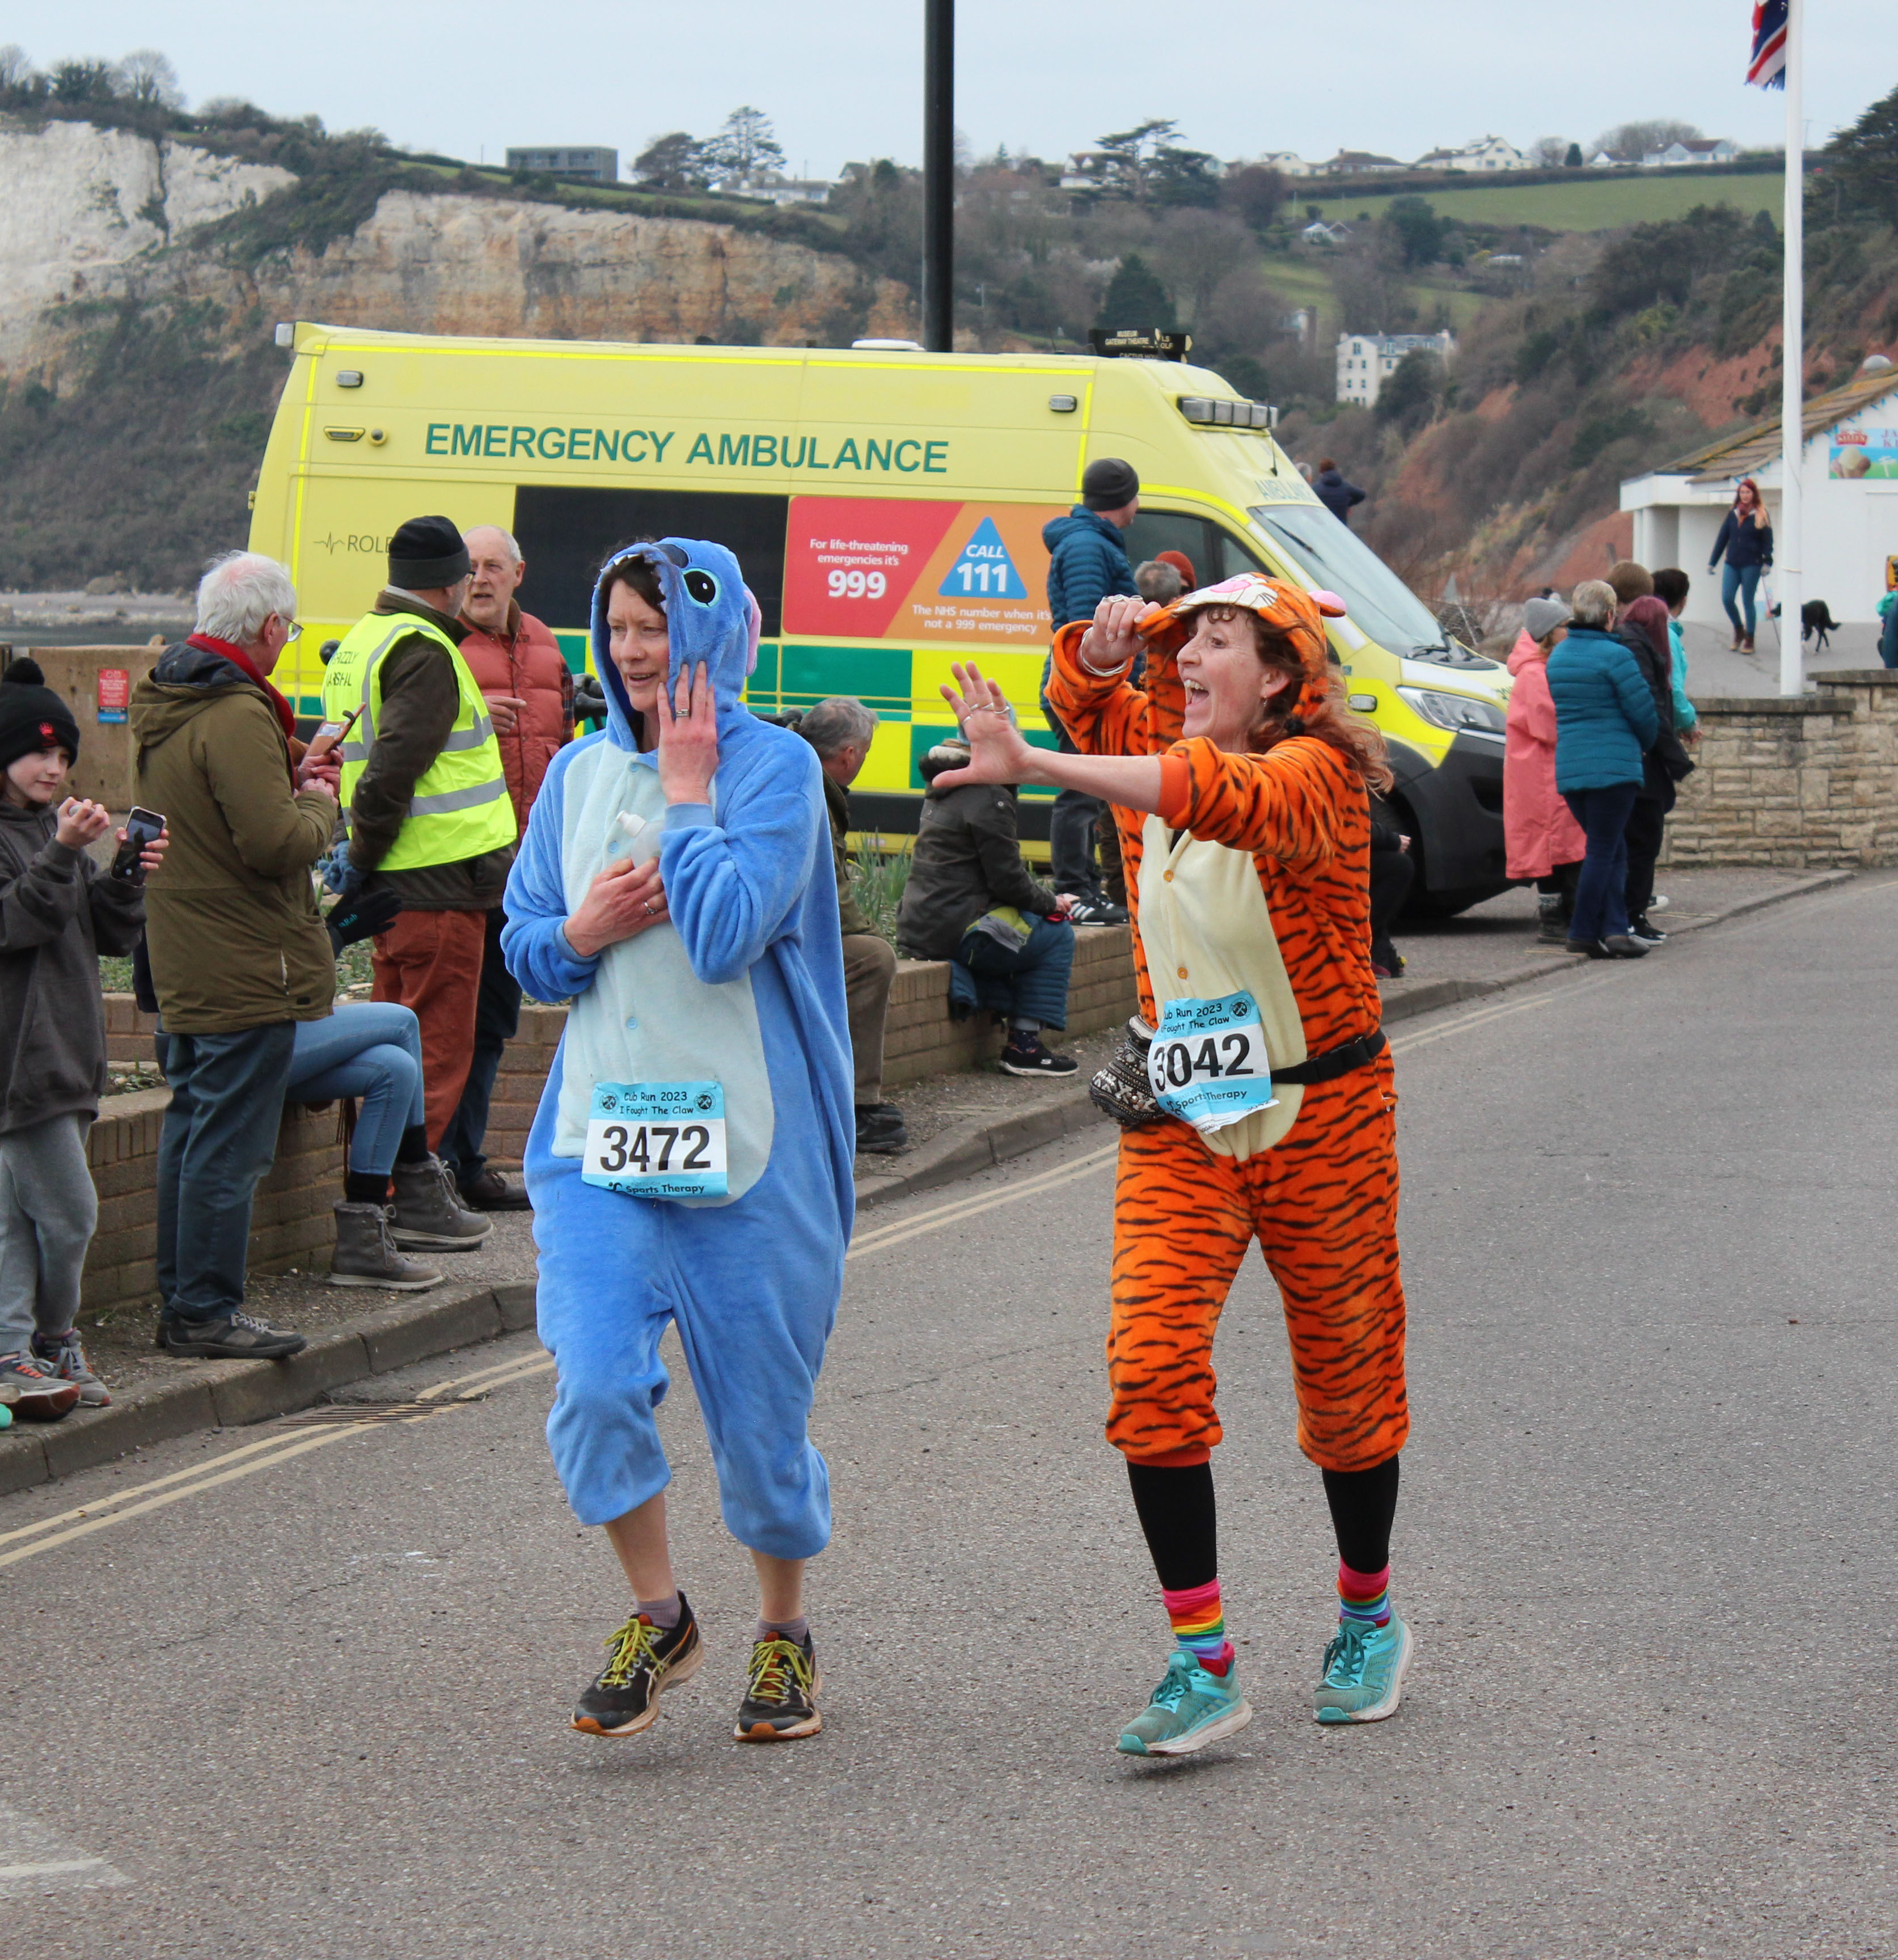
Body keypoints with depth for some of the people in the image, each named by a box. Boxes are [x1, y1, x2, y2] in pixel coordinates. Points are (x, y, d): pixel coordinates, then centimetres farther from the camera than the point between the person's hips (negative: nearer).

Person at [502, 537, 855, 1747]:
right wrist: (582, 932, -6)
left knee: (761, 1409, 6)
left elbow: (727, 933, -19)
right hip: (600, 1131, 3)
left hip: (750, 1143, -3)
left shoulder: (774, 765, -6)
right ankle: (658, 1616, 7)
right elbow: (525, 949, 15)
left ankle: (786, 1634, 29)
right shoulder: (581, 773, 10)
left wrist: (687, 790, -12)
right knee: (595, 1386, -14)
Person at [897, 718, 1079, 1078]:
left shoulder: (940, 791, 17)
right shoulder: (989, 798, -14)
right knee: (1057, 934, 4)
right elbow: (1007, 880, -15)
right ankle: (1024, 1045, 2)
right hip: (955, 933, -10)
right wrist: (1051, 902, 3)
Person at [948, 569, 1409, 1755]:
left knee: (1348, 1379, 10)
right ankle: (1203, 1665, -10)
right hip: (1180, 1120, 4)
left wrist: (1034, 764, -43)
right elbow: (1086, 694, 17)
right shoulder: (1152, 743, 2)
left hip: (1319, 1113, -4)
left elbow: (1223, 797, -35)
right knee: (1152, 1368, -13)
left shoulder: (1313, 771, -16)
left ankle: (1370, 1618, 34)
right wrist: (1105, 644, -9)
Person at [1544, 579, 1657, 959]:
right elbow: (1644, 713, -9)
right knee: (1604, 850, -1)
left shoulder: (1557, 657, 12)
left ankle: (1614, 928, 3)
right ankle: (1583, 933, -1)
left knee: (1610, 848, 13)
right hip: (1613, 767, -7)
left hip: (1569, 768, 7)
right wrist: (1644, 744, 13)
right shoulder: (1615, 656, -12)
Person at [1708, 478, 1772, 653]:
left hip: (1751, 565, -4)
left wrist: (1767, 562, -12)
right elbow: (1722, 539, 15)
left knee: (1747, 601, -1)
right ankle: (1739, 629, 19)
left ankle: (1749, 640, 10)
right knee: (1727, 599, -6)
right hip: (1732, 564, 4)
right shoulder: (1733, 515, 12)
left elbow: (1767, 541, -1)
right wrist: (1712, 562, 13)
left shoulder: (1760, 516, 1)